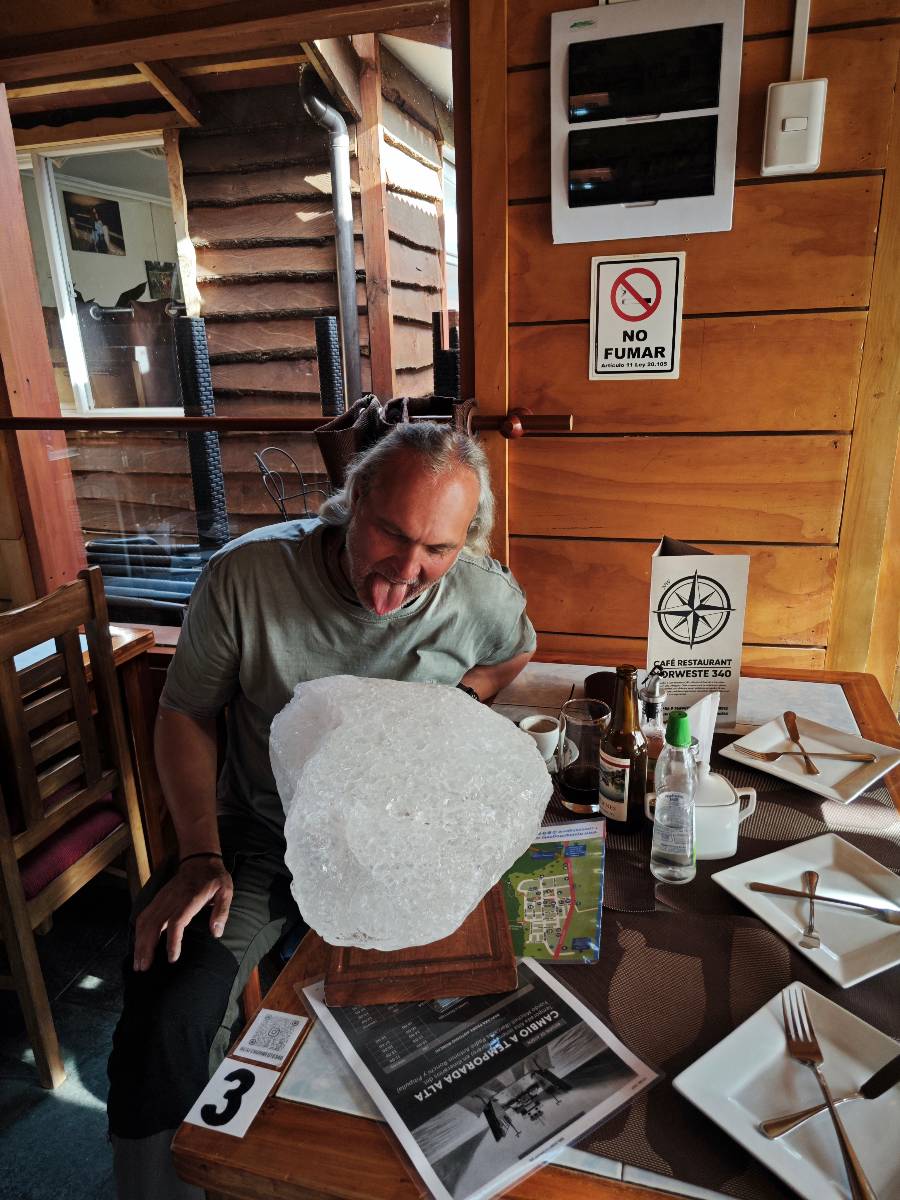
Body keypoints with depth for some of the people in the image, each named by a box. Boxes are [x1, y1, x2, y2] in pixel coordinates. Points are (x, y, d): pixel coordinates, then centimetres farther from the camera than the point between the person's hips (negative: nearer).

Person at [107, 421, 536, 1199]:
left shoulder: (485, 594, -13)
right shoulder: (246, 575, -17)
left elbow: (516, 652, 13)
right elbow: (186, 714, -3)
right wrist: (200, 856, -13)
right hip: (260, 835, 0)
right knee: (166, 1018, -21)